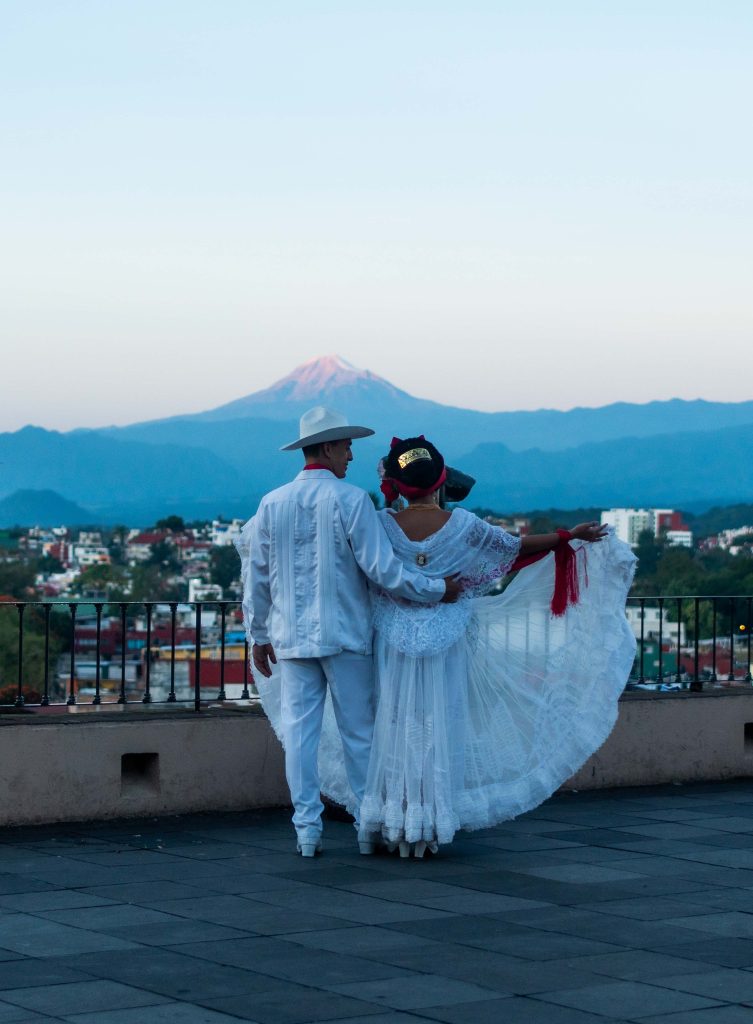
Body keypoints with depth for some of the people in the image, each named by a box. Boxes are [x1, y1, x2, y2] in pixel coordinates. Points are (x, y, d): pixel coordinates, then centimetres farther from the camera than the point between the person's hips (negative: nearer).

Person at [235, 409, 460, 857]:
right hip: (345, 635, -3)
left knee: (299, 732, 4)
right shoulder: (352, 500, -9)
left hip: (292, 637, 3)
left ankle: (308, 829, 5)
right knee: (359, 732, 6)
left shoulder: (272, 504, 4)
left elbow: (256, 576, 8)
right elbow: (381, 568, -13)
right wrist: (436, 589, -4)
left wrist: (259, 635, 17)